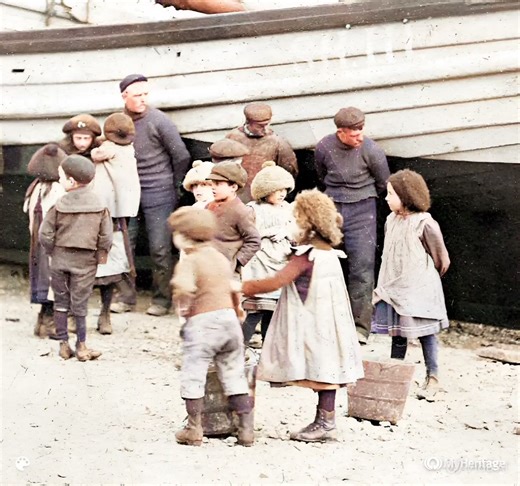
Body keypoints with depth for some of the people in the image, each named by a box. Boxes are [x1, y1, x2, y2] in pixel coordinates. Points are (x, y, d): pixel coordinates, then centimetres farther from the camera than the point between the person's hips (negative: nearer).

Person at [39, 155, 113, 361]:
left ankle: (63, 344, 15)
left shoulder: (59, 205, -11)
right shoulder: (99, 206, -6)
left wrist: (53, 252, 7)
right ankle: (81, 346, 11)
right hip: (85, 261, 0)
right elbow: (106, 237, -7)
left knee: (60, 302, 11)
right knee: (79, 304, 7)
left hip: (60, 258, 0)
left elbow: (45, 235, -10)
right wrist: (100, 257, 7)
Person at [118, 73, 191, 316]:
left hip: (158, 193, -4)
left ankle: (161, 300, 7)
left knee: (160, 248, -2)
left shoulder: (158, 121, -9)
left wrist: (173, 187, 4)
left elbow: (181, 156, -3)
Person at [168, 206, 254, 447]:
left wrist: (180, 299, -12)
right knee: (234, 376, 12)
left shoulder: (189, 262, -10)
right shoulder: (221, 258, 14)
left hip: (202, 322, -7)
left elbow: (185, 286, -31)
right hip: (229, 318, 7)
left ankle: (194, 429, 9)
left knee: (193, 377, 5)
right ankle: (246, 429, 12)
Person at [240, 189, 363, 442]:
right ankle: (324, 421, 14)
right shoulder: (328, 251, 12)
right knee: (324, 369, 10)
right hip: (325, 320, 9)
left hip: (315, 320, -9)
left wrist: (245, 287, -10)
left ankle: (325, 422, -1)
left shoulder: (308, 253, -16)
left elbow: (277, 281, -20)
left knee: (321, 369, -5)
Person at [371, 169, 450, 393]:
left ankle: (432, 374, 11)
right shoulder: (391, 221, 4)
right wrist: (384, 284, 13)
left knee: (425, 331, 2)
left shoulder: (424, 223, -15)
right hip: (394, 287, 5)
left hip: (418, 288, -5)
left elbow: (441, 259, -4)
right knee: (397, 332, 10)